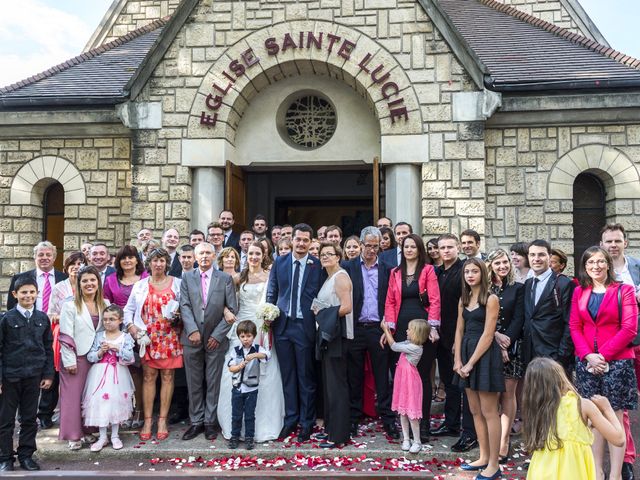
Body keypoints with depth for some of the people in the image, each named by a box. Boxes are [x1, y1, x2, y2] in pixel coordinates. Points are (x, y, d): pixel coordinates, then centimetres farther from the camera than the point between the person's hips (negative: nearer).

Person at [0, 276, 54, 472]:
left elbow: (48, 349, 9)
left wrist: (48, 374, 4)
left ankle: (26, 455, 22)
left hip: (34, 376, 3)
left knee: (30, 419, 10)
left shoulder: (42, 319, 4)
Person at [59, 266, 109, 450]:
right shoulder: (70, 305, -7)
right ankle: (73, 435, 11)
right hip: (76, 357, -4)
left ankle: (87, 431, 21)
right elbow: (66, 336, -9)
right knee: (73, 395, 1)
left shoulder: (104, 304, 6)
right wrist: (69, 361, -12)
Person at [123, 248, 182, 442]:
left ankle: (162, 420, 9)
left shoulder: (177, 283, 6)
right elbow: (128, 310, 12)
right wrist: (131, 327, -2)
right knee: (148, 377, 2)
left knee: (167, 376, 1)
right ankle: (148, 420, 8)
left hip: (170, 337, -1)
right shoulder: (140, 285, 10)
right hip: (148, 338, 1)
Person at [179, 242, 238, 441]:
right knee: (194, 383, 7)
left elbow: (232, 309, -1)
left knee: (213, 383, 4)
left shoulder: (225, 279, 3)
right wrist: (192, 330, -15)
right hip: (192, 338, 1)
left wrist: (218, 335, -8)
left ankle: (210, 422, 15)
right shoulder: (187, 278, 7)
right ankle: (196, 421, 17)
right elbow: (184, 306, -1)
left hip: (216, 339, -1)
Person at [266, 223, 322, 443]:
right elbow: (271, 293, 9)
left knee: (306, 376, 7)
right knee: (287, 375, 13)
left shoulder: (317, 265, -4)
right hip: (282, 325, 3)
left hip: (305, 326, -3)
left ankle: (307, 422, 20)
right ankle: (290, 419, 26)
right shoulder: (279, 262, 5)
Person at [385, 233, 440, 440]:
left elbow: (434, 300, -5)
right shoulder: (395, 272, 13)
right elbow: (390, 301, 9)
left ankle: (424, 423, 12)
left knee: (423, 375, 3)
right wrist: (390, 327, -1)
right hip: (401, 328, 3)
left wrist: (433, 326, -13)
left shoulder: (428, 270, 2)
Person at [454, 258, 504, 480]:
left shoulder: (491, 299, -10)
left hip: (485, 355, -7)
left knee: (489, 412, -2)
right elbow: (459, 331, 10)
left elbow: (488, 335, -14)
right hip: (467, 353, 7)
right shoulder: (464, 299, 12)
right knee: (475, 410, 13)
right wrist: (458, 360, 0)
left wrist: (471, 363, -14)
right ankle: (484, 457, 24)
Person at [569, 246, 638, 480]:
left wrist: (603, 355, -13)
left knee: (614, 418, 0)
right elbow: (574, 327, 5)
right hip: (587, 362, 3)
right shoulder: (579, 292, 10)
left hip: (616, 362, -3)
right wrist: (588, 355, -9)